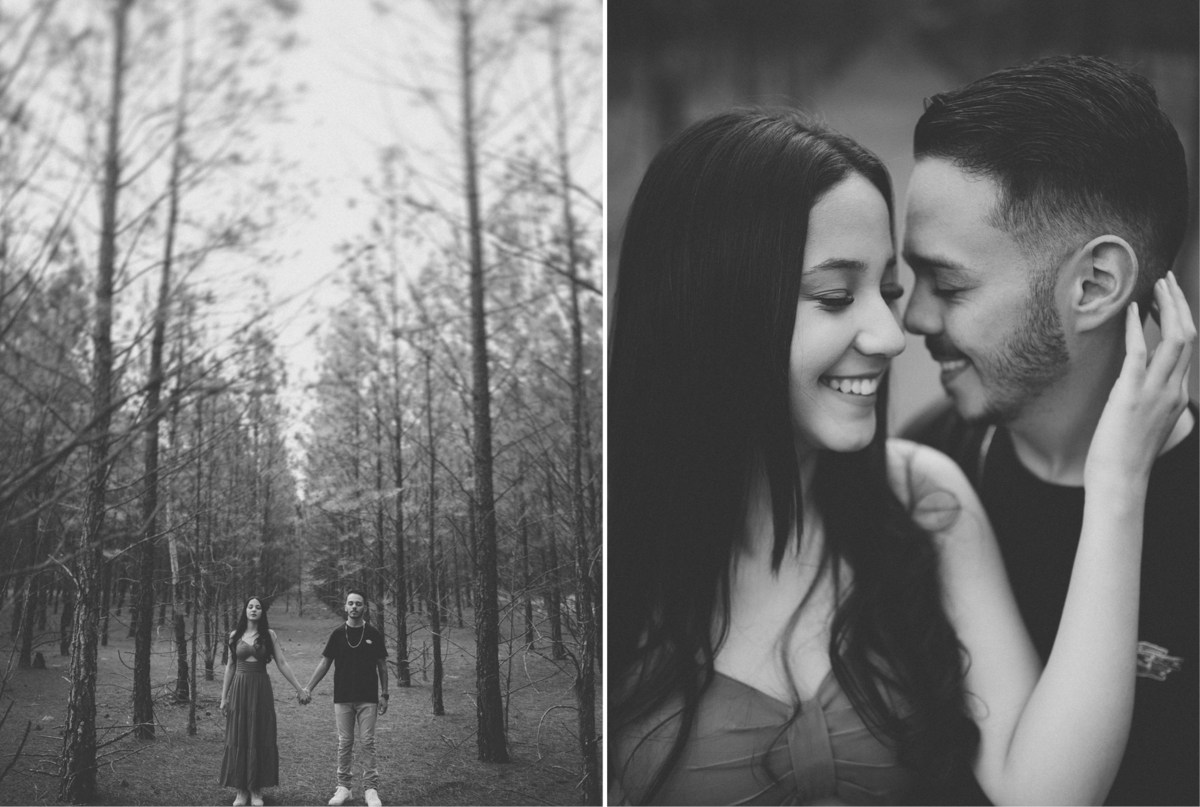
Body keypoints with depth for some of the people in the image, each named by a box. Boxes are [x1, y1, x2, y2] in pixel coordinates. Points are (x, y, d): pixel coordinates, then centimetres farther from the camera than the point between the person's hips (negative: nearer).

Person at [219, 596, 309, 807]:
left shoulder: (269, 635, 1)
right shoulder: (235, 636, 5)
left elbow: (282, 663, 1)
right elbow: (230, 666, 9)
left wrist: (299, 688, -2)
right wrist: (224, 696, 8)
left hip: (261, 689, -1)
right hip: (239, 689, 1)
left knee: (260, 739, 0)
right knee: (238, 739, 1)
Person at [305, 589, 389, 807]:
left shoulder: (373, 634, 0)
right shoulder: (338, 633, 2)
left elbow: (382, 666, 5)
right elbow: (325, 663, 6)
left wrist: (384, 694, 1)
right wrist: (307, 689, 1)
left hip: (368, 699, -1)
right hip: (343, 699, 1)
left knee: (367, 742, -3)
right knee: (344, 743, 4)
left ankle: (370, 788, 1)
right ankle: (343, 786, 13)